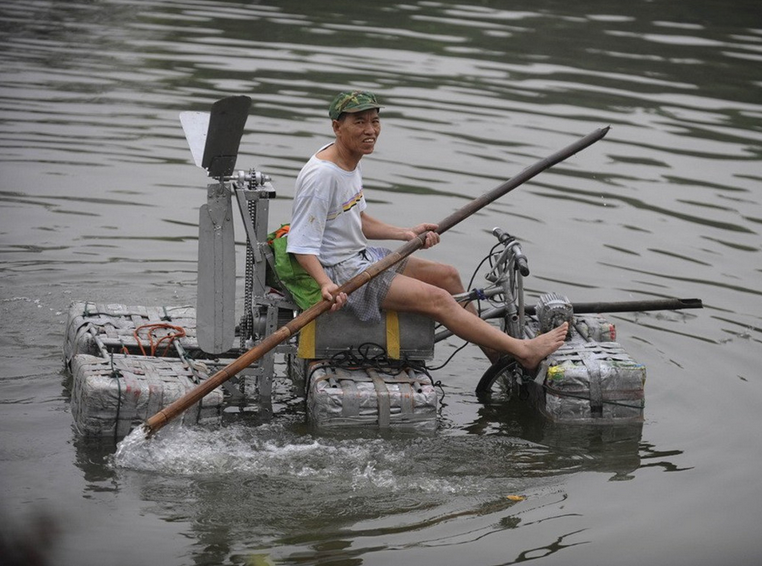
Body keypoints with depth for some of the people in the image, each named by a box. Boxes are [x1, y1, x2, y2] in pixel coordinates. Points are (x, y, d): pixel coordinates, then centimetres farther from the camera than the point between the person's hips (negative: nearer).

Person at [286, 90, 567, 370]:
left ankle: (496, 354, 20)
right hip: (337, 271, -11)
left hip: (362, 257, 11)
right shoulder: (320, 175, -24)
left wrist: (406, 234, 9)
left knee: (447, 275, 11)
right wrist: (325, 284, -40)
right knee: (436, 298, -14)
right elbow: (302, 246, -24)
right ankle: (522, 352, -10)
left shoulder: (351, 160, 7)